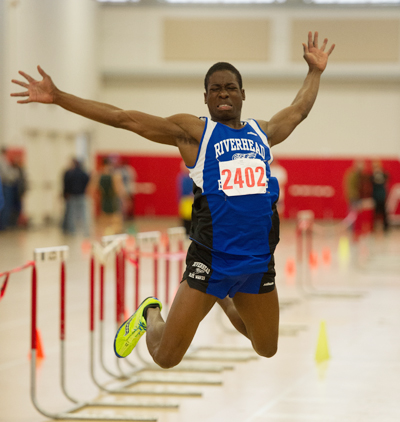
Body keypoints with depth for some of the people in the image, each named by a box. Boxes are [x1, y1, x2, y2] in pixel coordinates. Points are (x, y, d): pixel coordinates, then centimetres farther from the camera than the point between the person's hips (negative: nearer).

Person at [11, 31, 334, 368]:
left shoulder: (261, 132, 13)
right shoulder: (193, 131, -1)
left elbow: (299, 110, 34)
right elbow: (124, 118, -5)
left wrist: (315, 71, 40)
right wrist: (58, 97, -9)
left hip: (259, 262, 5)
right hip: (211, 260, -5)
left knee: (268, 350, 21)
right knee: (166, 357, -7)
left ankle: (226, 300, 47)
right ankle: (151, 315, 28)